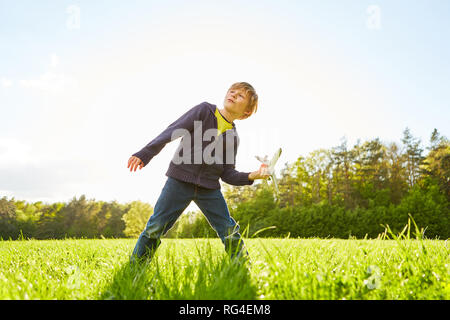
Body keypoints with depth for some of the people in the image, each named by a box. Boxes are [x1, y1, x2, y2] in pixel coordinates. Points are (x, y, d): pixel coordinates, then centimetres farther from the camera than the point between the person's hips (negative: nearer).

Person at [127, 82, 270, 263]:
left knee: (230, 233, 0)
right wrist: (145, 154, -11)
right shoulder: (204, 110, 2)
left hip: (209, 189, 3)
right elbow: (173, 131, -5)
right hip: (180, 181, -2)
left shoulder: (232, 137, 10)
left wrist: (251, 176, -7)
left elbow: (227, 174, 10)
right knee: (155, 228, -1)